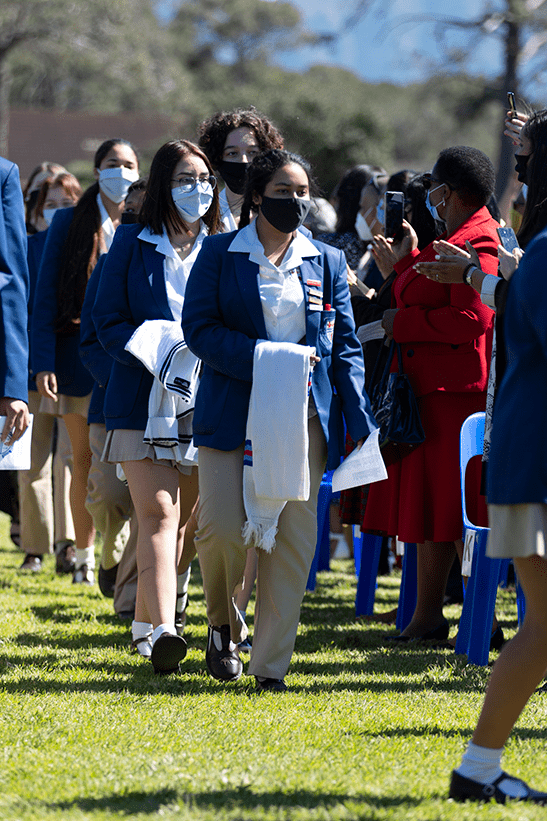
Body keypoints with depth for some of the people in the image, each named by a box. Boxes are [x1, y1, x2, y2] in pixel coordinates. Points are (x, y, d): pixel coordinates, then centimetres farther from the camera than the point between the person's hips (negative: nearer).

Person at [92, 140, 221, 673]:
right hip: (143, 403, -3)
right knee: (158, 514, -15)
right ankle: (161, 631, -26)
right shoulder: (132, 245, 5)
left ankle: (145, 625, 20)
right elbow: (108, 322, 1)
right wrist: (161, 351, -14)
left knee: (181, 520, 6)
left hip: (201, 405, 3)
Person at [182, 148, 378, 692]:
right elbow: (198, 328, -3)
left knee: (294, 537, -3)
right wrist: (264, 357, -16)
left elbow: (345, 347, 11)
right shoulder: (219, 254, 4)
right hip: (232, 412, -2)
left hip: (304, 417, 2)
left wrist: (359, 422, 0)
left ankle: (270, 663, 3)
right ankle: (223, 625, 18)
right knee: (223, 528, -11)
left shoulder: (327, 262, 11)